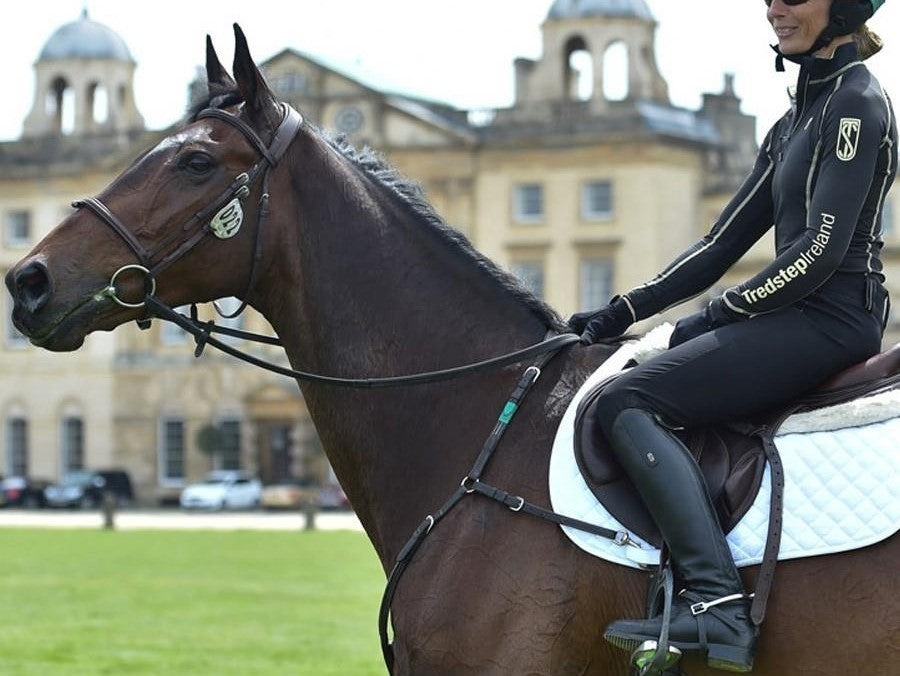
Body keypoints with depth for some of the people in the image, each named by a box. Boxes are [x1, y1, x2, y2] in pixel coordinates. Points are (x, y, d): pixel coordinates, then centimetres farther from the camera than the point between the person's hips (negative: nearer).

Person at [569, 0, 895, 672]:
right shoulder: (797, 122, 21)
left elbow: (821, 250, -17)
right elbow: (723, 244, 19)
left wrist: (728, 308, -8)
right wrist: (624, 311, 11)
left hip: (830, 320, -10)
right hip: (799, 319, 10)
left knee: (626, 402, -19)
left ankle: (716, 602, -32)